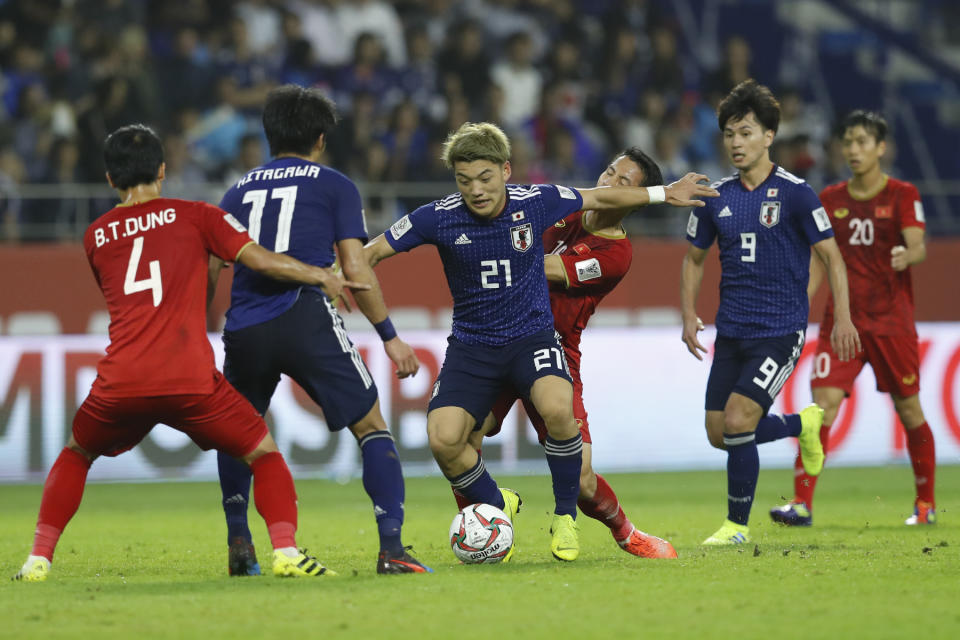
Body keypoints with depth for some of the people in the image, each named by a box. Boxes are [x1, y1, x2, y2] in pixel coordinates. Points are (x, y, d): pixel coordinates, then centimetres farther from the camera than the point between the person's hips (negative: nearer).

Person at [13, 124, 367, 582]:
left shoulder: (95, 237, 18)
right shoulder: (194, 216, 9)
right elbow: (261, 260, 0)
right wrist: (322, 278, 13)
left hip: (119, 385, 2)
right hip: (189, 380, -2)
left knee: (75, 455, 29)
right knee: (263, 453, 14)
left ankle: (38, 558, 18)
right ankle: (286, 551, -6)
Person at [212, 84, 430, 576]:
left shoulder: (238, 191, 22)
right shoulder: (334, 186, 11)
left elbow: (210, 270, 18)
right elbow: (356, 270, 3)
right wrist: (390, 338, 8)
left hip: (244, 328, 3)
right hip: (307, 320, -3)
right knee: (371, 426, 5)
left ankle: (239, 544, 18)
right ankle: (392, 548, -9)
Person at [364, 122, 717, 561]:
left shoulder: (536, 203, -8)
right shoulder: (439, 218, -11)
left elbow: (601, 198, 10)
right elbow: (373, 251, -1)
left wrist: (663, 193, 17)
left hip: (531, 336, -1)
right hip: (471, 345, 1)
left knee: (557, 409, -32)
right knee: (443, 439, -20)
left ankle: (565, 517, -7)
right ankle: (497, 506, 13)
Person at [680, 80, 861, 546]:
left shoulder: (794, 193, -8)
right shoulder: (716, 197, 6)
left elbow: (830, 255, -4)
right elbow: (694, 258, 18)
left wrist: (842, 318, -12)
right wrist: (688, 315, 7)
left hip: (780, 332, -6)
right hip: (731, 332, 6)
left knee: (737, 421, -17)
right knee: (719, 433, 5)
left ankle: (738, 525, -1)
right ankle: (802, 424, 33)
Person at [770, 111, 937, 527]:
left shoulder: (902, 195, -2)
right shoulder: (830, 200, 9)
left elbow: (918, 246, -15)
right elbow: (820, 258, 13)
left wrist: (907, 255, -39)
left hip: (892, 320, -2)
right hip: (841, 319, 3)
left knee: (909, 410, 4)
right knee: (823, 403, -11)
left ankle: (926, 504, 20)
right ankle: (802, 504, -15)